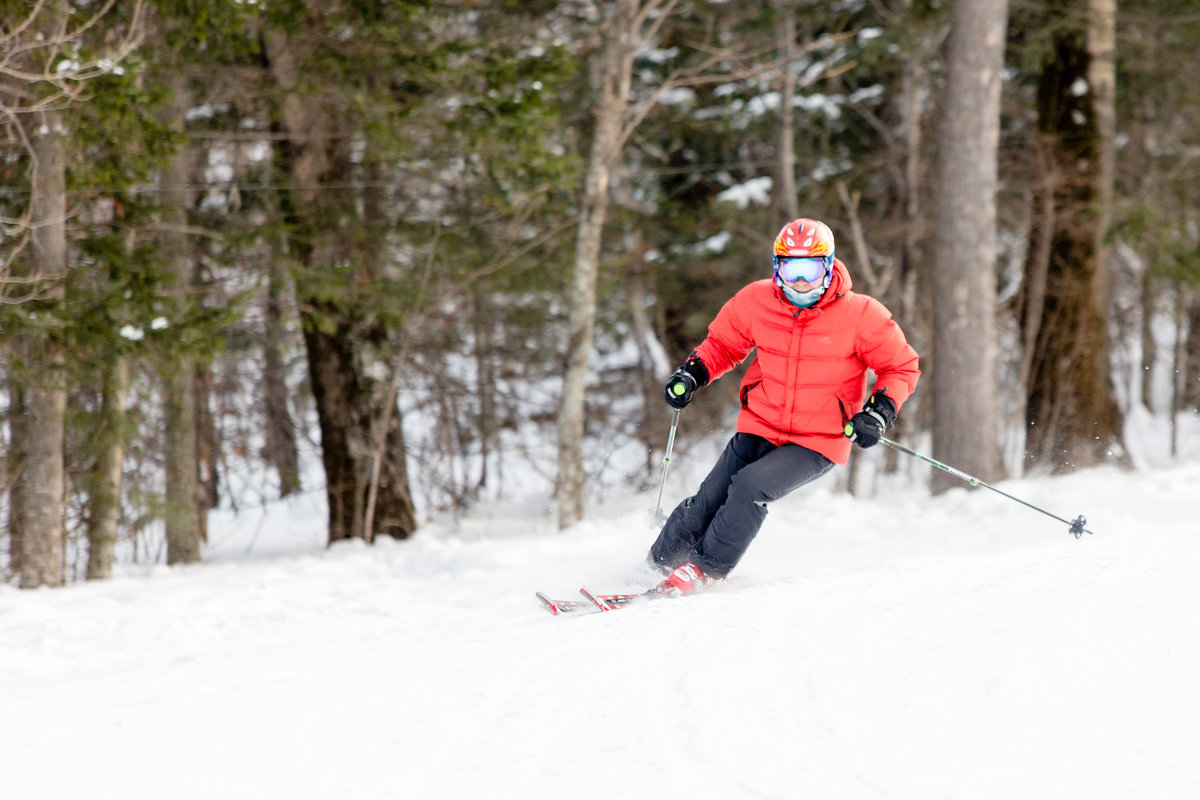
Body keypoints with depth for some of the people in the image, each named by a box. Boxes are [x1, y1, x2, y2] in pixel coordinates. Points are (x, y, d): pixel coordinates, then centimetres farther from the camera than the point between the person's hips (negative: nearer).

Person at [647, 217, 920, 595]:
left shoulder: (860, 315, -13)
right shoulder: (757, 301, -5)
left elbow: (902, 367, -2)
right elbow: (722, 343, 14)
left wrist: (879, 413, -17)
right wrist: (692, 373, -4)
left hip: (820, 443, -3)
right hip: (760, 426, 3)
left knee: (751, 486, -26)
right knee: (708, 501, -4)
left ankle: (704, 569, -10)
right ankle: (655, 566, 16)